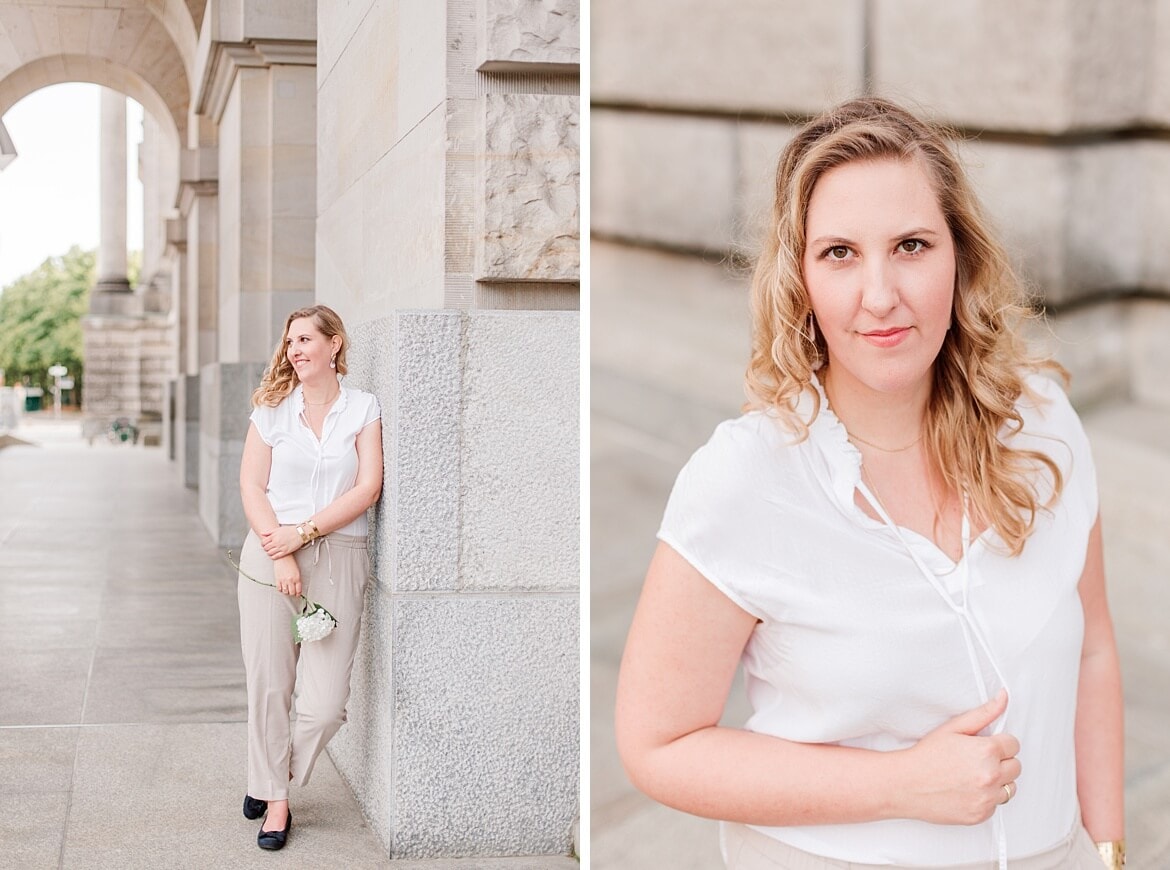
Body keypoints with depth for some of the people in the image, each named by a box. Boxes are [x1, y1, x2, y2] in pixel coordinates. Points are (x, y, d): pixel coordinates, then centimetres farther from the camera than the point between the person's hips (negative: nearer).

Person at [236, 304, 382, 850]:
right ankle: (275, 797, 20)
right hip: (271, 554, 1)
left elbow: (368, 488, -4)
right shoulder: (273, 408, 7)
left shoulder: (363, 409, 5)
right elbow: (251, 486, 1)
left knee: (325, 702, -5)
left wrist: (304, 532, -11)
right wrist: (280, 553, -11)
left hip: (339, 559, -1)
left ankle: (276, 779, 20)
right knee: (268, 686, 2)